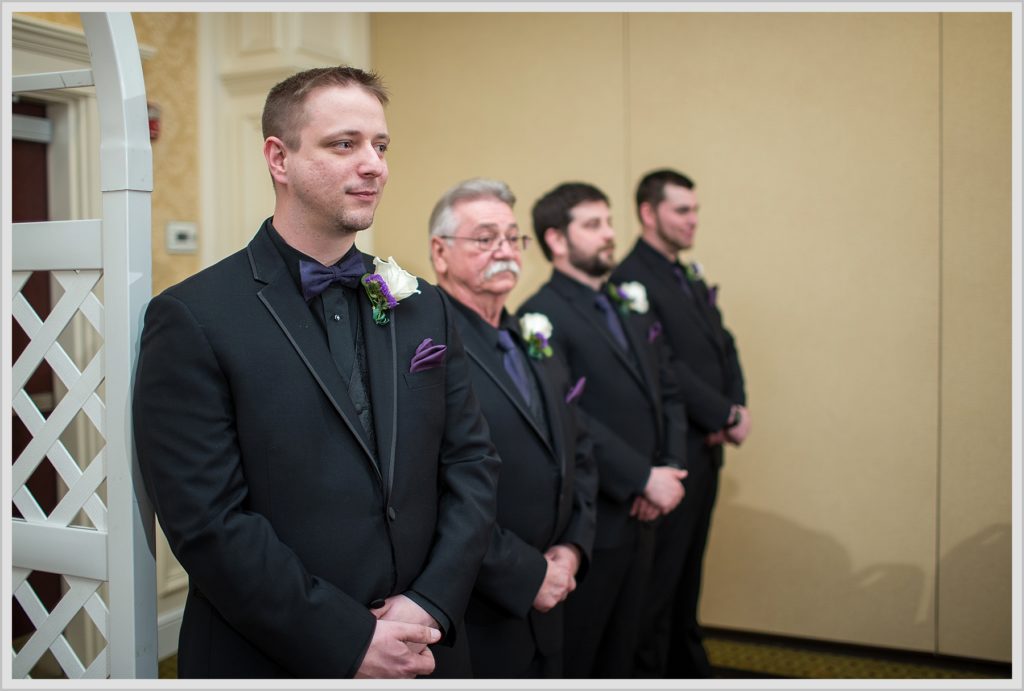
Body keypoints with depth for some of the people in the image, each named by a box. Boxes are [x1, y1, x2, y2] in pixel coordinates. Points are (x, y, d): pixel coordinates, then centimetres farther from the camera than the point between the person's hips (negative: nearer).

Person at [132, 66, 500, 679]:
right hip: (270, 660, -4)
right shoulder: (193, 319, -12)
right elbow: (207, 521, -16)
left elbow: (472, 462, 3)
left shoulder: (423, 306, 3)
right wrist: (349, 642, -17)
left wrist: (431, 604, -10)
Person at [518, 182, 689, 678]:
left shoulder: (631, 310, 13)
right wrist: (644, 478, -20)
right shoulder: (544, 317, -14)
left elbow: (667, 395, 11)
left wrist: (671, 469, -5)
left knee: (617, 656, 20)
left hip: (638, 520, 8)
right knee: (573, 661, 9)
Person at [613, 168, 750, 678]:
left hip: (707, 450, 9)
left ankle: (687, 665, 32)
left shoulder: (692, 278, 15)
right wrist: (726, 415, -15)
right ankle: (649, 672, 16)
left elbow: (725, 349, 13)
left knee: (688, 573, 19)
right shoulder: (630, 279, -15)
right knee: (659, 579, 2)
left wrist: (737, 409, -4)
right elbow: (665, 367, -21)